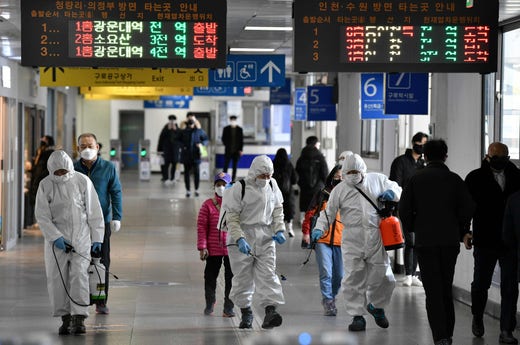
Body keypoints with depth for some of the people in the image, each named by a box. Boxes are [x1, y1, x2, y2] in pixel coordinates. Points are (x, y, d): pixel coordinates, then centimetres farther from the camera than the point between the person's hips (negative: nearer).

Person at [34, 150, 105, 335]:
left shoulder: (82, 181, -3)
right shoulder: (45, 185, -1)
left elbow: (94, 212, 2)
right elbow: (42, 216, -3)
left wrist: (97, 238, -1)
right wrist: (55, 237, -15)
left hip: (81, 237, -1)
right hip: (56, 238, 1)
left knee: (79, 276, -11)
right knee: (57, 278, 0)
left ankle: (78, 319, -12)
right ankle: (65, 318, 10)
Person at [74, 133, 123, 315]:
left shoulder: (108, 168, 2)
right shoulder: (72, 169, 3)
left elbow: (116, 193, 3)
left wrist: (116, 217, -5)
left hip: (102, 221, 0)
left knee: (103, 263, 3)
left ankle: (101, 302, 10)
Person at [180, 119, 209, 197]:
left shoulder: (199, 131, 0)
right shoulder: (183, 132, 3)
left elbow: (206, 139, 7)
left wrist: (201, 143, -13)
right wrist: (182, 146, -6)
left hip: (195, 155, -1)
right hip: (186, 155, 1)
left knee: (197, 172, -4)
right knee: (186, 173, 3)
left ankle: (196, 190, 10)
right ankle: (188, 190, 10)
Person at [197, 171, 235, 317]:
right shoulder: (208, 205, -1)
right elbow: (201, 227, -3)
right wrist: (202, 247, -8)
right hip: (213, 249, 0)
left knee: (231, 278, 2)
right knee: (210, 276, 10)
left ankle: (228, 307, 13)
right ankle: (209, 303, 31)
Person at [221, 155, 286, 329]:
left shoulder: (272, 186, 5)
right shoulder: (239, 189, -11)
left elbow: (278, 210, 16)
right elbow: (232, 218, -12)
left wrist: (279, 230, 2)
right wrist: (240, 239, -22)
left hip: (265, 238, 3)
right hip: (242, 238, -3)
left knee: (268, 274, -8)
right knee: (243, 277, 4)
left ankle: (270, 310, -16)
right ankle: (246, 313, 17)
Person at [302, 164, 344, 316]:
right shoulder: (323, 194, 6)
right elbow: (310, 213, 6)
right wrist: (306, 231, -3)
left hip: (340, 241, 2)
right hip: (322, 240, -2)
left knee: (339, 276, 7)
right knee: (326, 273, -12)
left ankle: (331, 297, 30)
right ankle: (328, 303, -9)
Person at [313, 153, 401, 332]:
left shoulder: (378, 180, 8)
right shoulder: (340, 190, 5)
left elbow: (398, 190, 19)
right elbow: (328, 211, 3)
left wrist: (392, 193, -4)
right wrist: (319, 228, -13)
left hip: (376, 238, 1)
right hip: (352, 240, -1)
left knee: (384, 277, 5)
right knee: (353, 279, -4)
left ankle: (376, 305, 32)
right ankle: (357, 316, 9)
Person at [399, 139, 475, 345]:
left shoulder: (416, 179, 0)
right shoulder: (454, 179, 2)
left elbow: (404, 209, -4)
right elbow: (468, 207, -4)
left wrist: (411, 228, 12)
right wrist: (460, 230, 10)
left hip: (425, 241, -2)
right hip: (450, 241, 2)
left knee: (433, 291, -2)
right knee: (446, 289, 16)